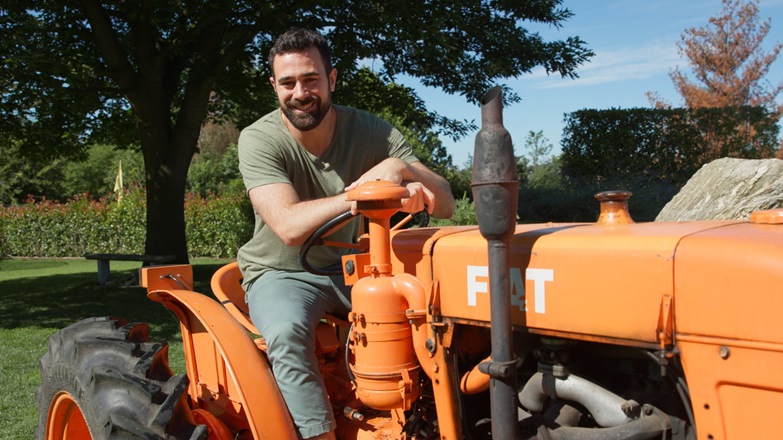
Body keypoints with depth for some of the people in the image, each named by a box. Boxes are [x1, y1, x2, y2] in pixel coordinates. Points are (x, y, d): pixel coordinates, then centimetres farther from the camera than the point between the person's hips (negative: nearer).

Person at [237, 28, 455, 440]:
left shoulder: (371, 131, -6)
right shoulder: (259, 140, -14)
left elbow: (445, 206, -11)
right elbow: (289, 227, -29)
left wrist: (403, 169, -33)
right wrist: (367, 187, -34)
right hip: (282, 273, -3)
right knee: (287, 331, -35)